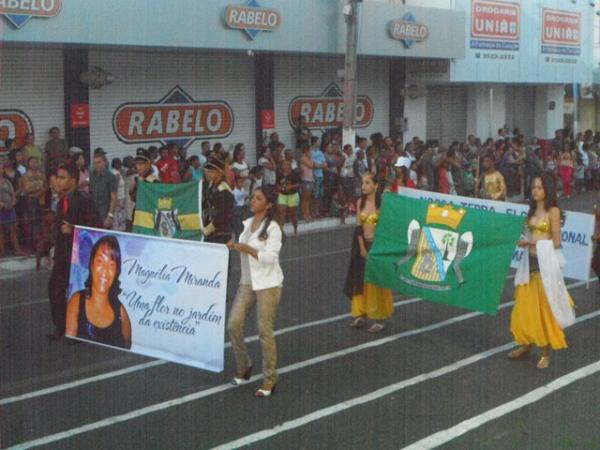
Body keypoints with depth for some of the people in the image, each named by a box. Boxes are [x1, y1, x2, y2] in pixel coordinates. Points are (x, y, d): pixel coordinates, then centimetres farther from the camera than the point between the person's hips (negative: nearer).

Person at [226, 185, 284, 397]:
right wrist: (232, 245, 4)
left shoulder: (273, 228, -10)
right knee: (233, 326, -2)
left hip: (268, 284, -6)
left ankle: (270, 379, 9)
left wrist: (245, 248, -20)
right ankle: (243, 368, 19)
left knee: (264, 331, -4)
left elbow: (270, 257, -19)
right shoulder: (246, 224, 10)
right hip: (247, 282, 6)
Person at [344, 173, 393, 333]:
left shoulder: (382, 203, -11)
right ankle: (361, 314, 19)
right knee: (360, 281, 8)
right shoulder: (360, 202, 5)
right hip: (363, 244, 5)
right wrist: (362, 248, -4)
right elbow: (358, 227, 4)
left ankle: (379, 319, 7)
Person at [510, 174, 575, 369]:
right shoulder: (533, 210, 12)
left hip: (545, 264, -6)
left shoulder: (553, 211, -8)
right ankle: (526, 344, 26)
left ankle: (546, 352, 11)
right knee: (525, 306, 10)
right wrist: (525, 242, -4)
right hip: (529, 263, 6)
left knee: (545, 308, 2)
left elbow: (556, 243, -9)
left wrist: (533, 243, -11)